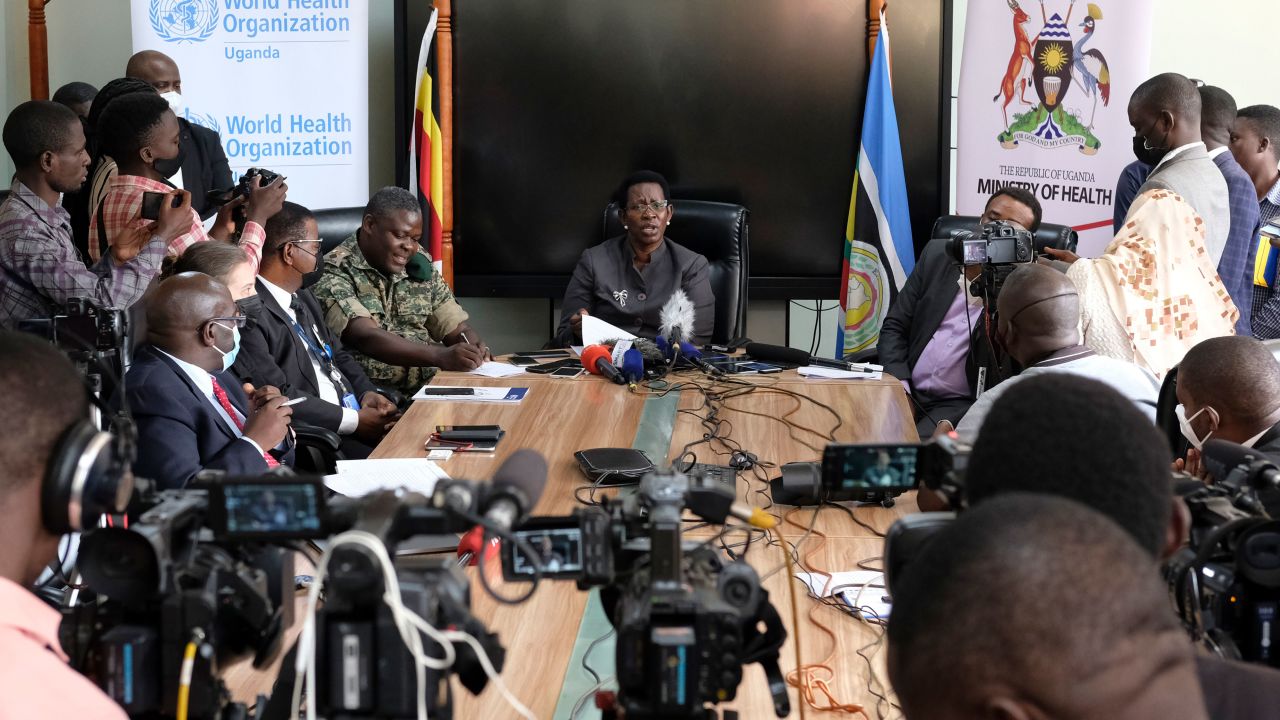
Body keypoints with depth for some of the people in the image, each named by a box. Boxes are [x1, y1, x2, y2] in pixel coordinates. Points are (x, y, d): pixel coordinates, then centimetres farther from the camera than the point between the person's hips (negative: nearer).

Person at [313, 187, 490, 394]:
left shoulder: (420, 266, 13)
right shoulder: (333, 273, -8)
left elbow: (457, 327, 14)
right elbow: (366, 337, -22)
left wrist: (476, 348, -11)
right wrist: (441, 356, -33)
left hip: (430, 385, 7)